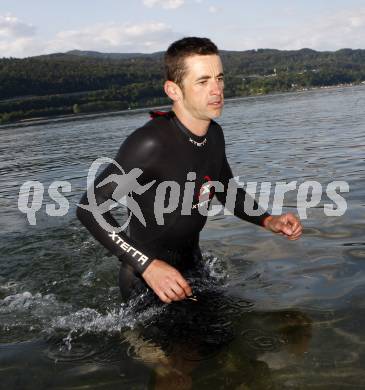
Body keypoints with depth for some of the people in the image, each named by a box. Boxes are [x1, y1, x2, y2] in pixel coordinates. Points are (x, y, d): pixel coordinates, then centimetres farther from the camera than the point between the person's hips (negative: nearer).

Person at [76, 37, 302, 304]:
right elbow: (90, 208, -29)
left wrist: (269, 221, -5)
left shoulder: (214, 134, -5)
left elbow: (228, 191, 12)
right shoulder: (149, 143, -30)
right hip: (146, 279, -7)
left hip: (193, 263, 8)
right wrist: (148, 265, -37)